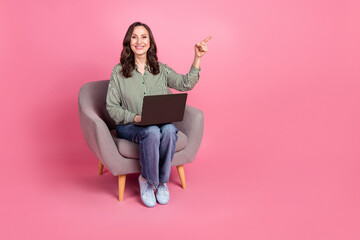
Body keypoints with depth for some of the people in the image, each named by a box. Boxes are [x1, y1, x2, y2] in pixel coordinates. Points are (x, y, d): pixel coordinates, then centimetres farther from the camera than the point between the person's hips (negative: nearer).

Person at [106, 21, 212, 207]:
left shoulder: (161, 69, 9)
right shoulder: (118, 71, 2)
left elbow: (186, 84, -5)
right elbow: (112, 107, -1)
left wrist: (197, 58, -15)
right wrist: (136, 118, -17)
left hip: (161, 124, 3)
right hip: (129, 126, -2)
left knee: (169, 130, -32)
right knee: (152, 132, -35)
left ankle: (161, 181, -13)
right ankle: (147, 180, -12)